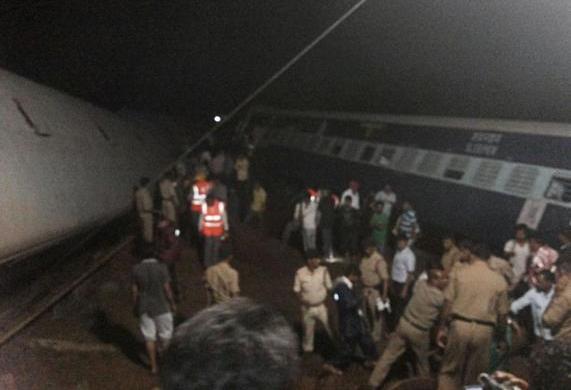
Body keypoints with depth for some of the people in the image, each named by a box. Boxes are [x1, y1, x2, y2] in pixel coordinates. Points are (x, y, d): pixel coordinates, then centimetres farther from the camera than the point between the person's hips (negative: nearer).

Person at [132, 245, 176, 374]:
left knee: (149, 337, 10)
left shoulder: (136, 269, -7)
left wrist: (136, 305, 12)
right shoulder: (161, 268, -15)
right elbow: (167, 288, -11)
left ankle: (153, 366, 15)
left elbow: (134, 290, -2)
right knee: (166, 335, 15)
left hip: (144, 308, 2)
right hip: (161, 307, -2)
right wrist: (172, 304, 2)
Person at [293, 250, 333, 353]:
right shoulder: (300, 273, -13)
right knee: (308, 331, 15)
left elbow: (329, 287, -3)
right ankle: (307, 350, 34)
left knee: (331, 329, 3)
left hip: (322, 306, 0)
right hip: (307, 308, 0)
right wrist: (302, 300, -18)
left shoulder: (323, 270, -12)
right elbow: (297, 290, -4)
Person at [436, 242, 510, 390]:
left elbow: (448, 304, -2)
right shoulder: (500, 281, 4)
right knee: (474, 376, 13)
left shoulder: (460, 274, 2)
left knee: (449, 371, 10)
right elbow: (502, 314, 5)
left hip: (460, 325, -1)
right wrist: (501, 336, 19)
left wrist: (442, 328, 7)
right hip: (484, 330, 1)